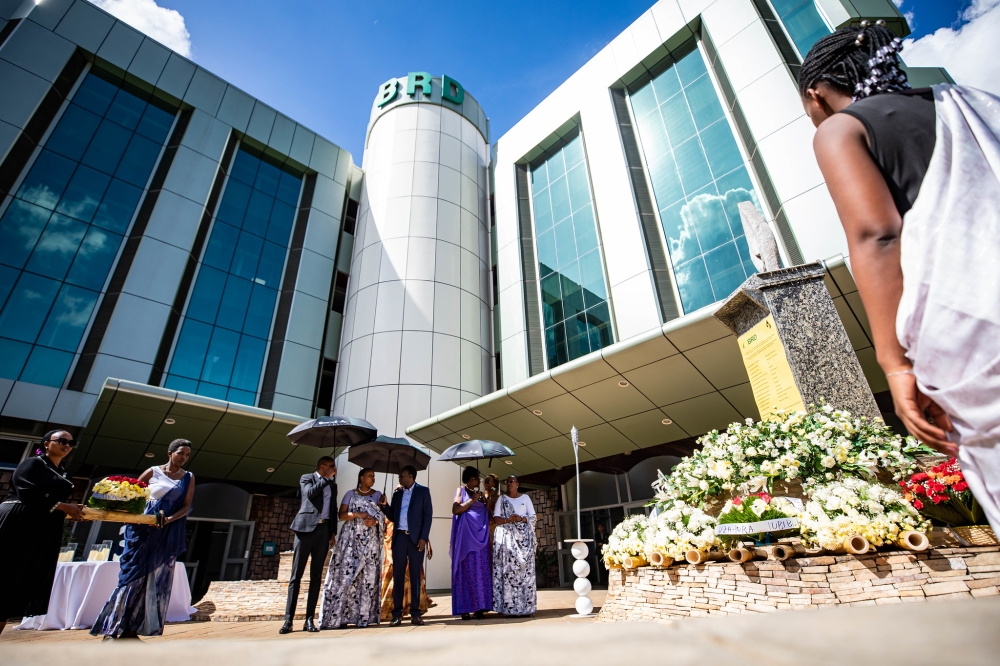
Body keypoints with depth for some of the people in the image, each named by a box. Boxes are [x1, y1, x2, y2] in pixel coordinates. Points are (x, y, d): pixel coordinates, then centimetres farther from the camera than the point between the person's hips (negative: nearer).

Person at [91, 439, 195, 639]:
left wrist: (169, 519, -15)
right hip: (143, 530, -1)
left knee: (154, 580, 2)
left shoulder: (188, 478, 5)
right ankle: (112, 628, 6)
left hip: (168, 535, 2)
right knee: (132, 574, -3)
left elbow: (186, 506, 1)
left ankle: (131, 629, 11)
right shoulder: (153, 472, 2)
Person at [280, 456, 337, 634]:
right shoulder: (306, 478, 7)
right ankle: (288, 620, 1)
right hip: (305, 527, -4)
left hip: (324, 530, 4)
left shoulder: (332, 485, 19)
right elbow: (310, 493, -15)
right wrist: (327, 478, -11)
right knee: (296, 575, -4)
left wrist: (333, 532, 9)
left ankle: (309, 620, 5)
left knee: (316, 576, 2)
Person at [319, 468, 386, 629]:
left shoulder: (377, 495, 11)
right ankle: (340, 616, -2)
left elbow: (383, 516, 9)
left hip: (370, 541, 1)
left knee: (368, 576, -3)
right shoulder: (350, 494, 8)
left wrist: (375, 521, -12)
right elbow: (341, 515, 0)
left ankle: (363, 616, 2)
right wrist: (357, 514, -15)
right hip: (351, 539, -1)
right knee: (345, 574, -8)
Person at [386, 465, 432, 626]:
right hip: (399, 537, 3)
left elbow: (427, 515, -3)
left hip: (416, 538, -3)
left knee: (415, 575, 2)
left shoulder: (423, 491, 2)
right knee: (398, 576, 4)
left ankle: (415, 613, 9)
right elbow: (392, 516, 12)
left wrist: (423, 537, -11)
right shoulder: (397, 493, 14)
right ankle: (397, 614, 10)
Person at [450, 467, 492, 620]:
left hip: (480, 534, 6)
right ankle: (465, 608, -2)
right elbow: (455, 510, -11)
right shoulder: (461, 490, 3)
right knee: (467, 570, -5)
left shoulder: (478, 493, 19)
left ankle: (479, 607, 6)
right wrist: (472, 500, -10)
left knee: (481, 570, 3)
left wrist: (486, 499, 8)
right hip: (466, 533, -6)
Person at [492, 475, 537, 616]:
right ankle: (509, 607, -3)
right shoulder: (501, 499, 9)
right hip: (507, 537, 0)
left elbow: (533, 517, 6)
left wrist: (521, 519, -13)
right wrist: (507, 520, -17)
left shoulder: (525, 498, 11)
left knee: (525, 571, -3)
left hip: (523, 538, 1)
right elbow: (496, 518, 1)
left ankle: (525, 607, 1)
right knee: (507, 571, -7)